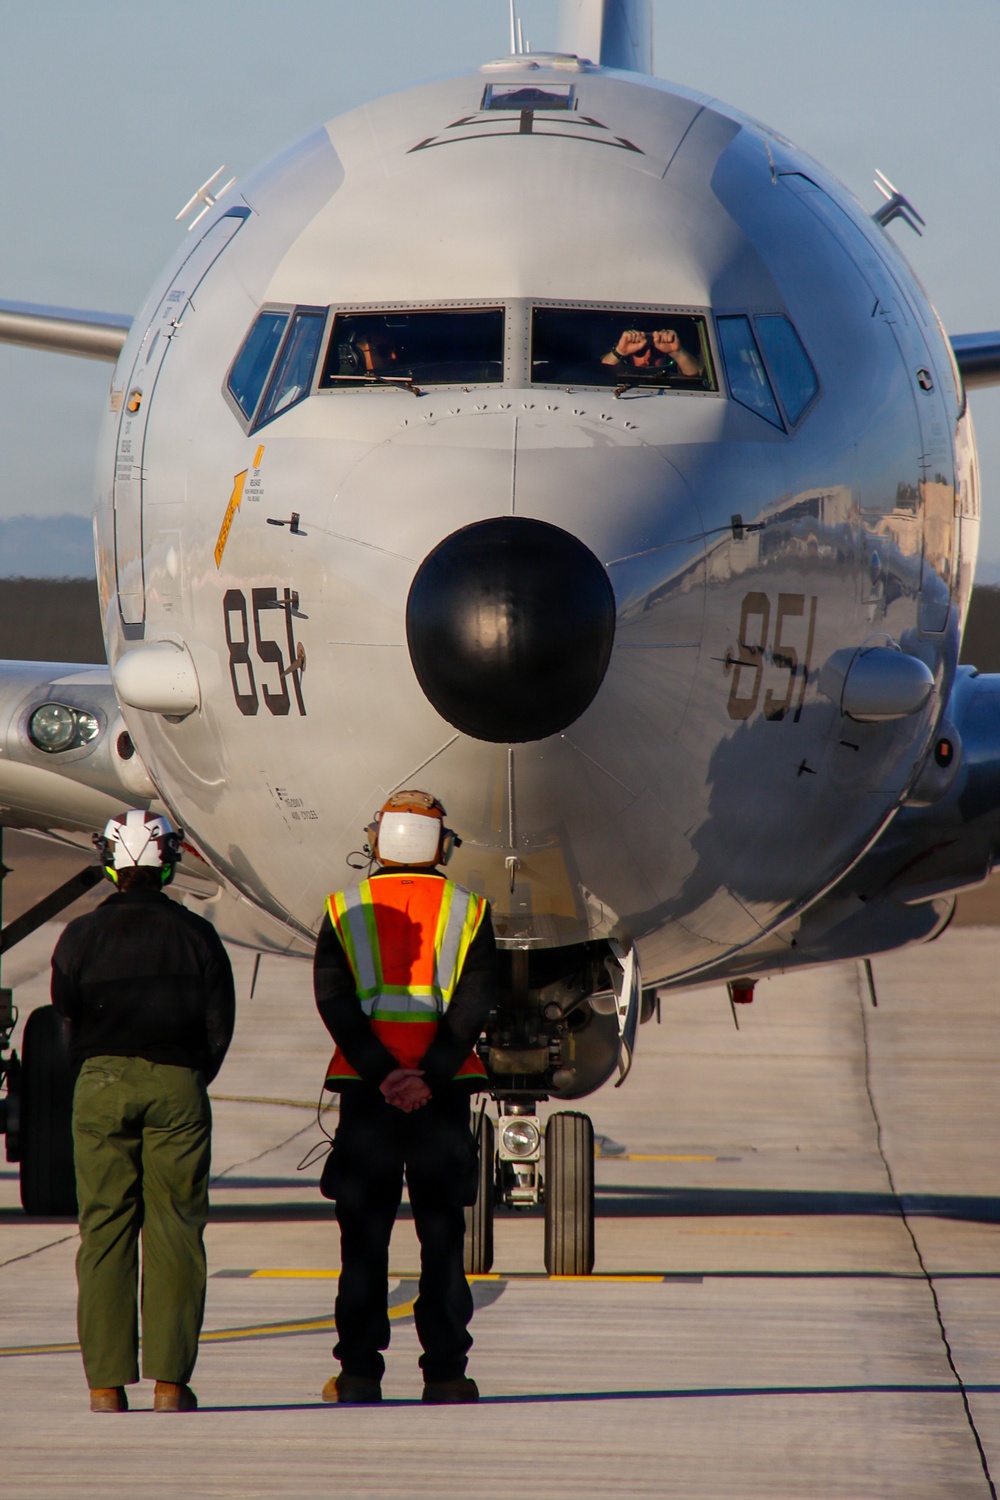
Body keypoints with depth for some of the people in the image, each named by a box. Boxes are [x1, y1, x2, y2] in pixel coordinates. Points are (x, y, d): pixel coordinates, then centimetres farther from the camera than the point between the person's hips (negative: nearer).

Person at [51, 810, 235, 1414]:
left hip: (102, 1086, 0)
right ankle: (169, 1377, -2)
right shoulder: (195, 934, 1)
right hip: (177, 1087, 0)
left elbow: (66, 1022, 3)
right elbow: (219, 1024, 1)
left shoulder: (82, 935, 1)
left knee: (104, 1231, 4)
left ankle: (106, 1381, 0)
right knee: (175, 1233, 2)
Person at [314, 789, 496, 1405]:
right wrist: (428, 1077, -14)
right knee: (442, 1237, 4)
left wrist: (381, 1075, -13)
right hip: (444, 1094, 0)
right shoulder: (469, 912, 4)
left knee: (364, 1237, 4)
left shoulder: (346, 911, 5)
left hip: (366, 1091, 0)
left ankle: (359, 1371, 2)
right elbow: (474, 1005, -8)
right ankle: (445, 1371, 1)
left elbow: (333, 1001, -7)